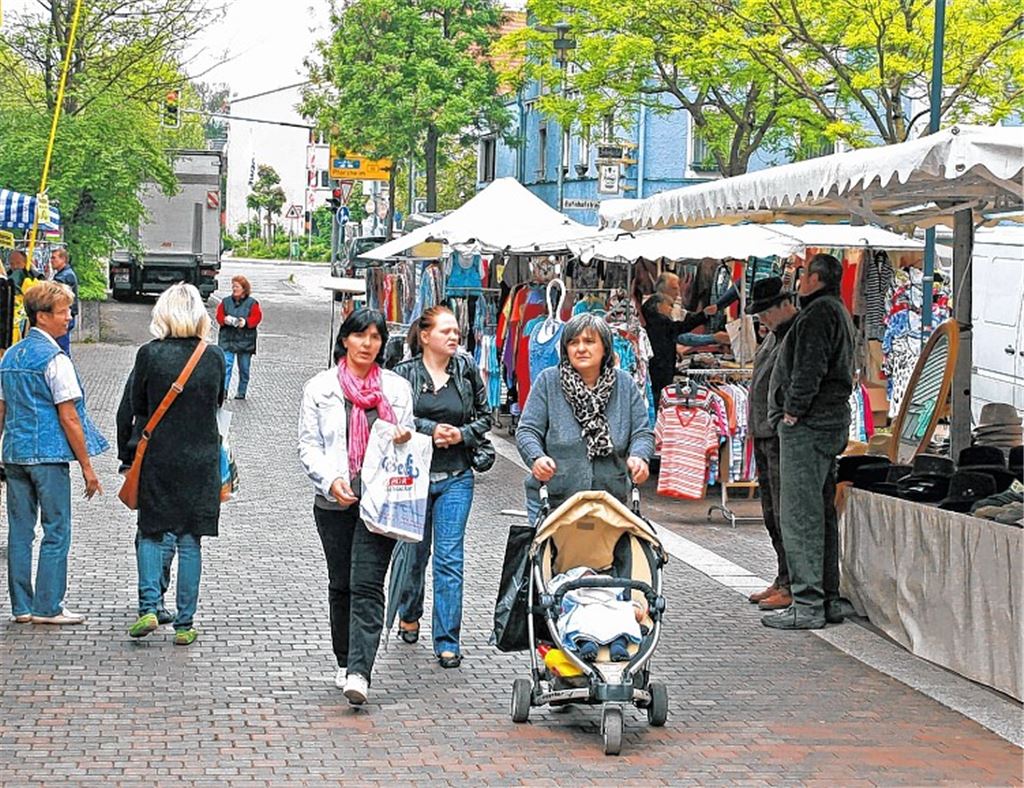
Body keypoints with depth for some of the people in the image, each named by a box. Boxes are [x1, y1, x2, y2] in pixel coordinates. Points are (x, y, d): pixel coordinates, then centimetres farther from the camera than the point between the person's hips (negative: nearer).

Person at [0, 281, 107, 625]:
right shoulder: (54, 358, -11)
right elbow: (68, 418, -13)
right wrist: (87, 466, -8)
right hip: (49, 455, -7)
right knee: (56, 532, 1)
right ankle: (47, 607, 3)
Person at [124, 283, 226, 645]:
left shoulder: (149, 354, -9)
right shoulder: (214, 357, -4)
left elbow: (138, 406, 1)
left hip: (157, 457, -1)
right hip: (202, 460, 1)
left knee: (152, 533, 12)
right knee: (190, 540, 7)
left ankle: (149, 606, -5)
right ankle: (185, 623, 8)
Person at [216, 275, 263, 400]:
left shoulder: (252, 303, 0)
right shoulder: (226, 301, 8)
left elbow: (257, 317, -6)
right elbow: (219, 315, 6)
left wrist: (246, 322, -23)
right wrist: (224, 319, -16)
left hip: (245, 340, -1)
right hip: (227, 339, 1)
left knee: (244, 368, 6)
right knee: (226, 364, -14)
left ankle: (241, 392, 17)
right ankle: (223, 389, -20)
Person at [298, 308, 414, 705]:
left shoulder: (397, 387, 9)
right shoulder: (321, 387, 5)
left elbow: (409, 436, 18)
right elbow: (308, 445, 2)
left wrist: (405, 439, -7)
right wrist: (331, 480, -14)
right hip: (335, 500, 1)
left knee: (367, 585, -12)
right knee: (341, 584, 11)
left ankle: (359, 673, -19)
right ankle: (346, 662, 26)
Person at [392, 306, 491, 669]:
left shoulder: (467, 371, 3)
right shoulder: (405, 373, -3)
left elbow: (484, 416, 10)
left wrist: (462, 434, -7)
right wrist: (430, 430, -15)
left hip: (456, 478, 1)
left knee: (449, 559, -5)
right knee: (414, 553, 14)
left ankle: (447, 642, -2)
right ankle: (409, 615, 41)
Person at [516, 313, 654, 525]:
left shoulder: (624, 384, 8)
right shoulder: (548, 381, 2)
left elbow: (642, 433, 7)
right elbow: (527, 431, -1)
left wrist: (639, 457, -15)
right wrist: (537, 458, -21)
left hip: (611, 499, 1)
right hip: (553, 499, -1)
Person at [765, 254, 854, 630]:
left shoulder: (819, 312, -11)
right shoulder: (838, 312, 22)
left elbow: (809, 368, -21)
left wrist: (793, 411, -16)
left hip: (807, 426, -11)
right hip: (832, 423, 11)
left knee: (800, 514, -10)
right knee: (821, 513, 13)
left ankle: (807, 605, -12)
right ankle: (828, 599, 17)